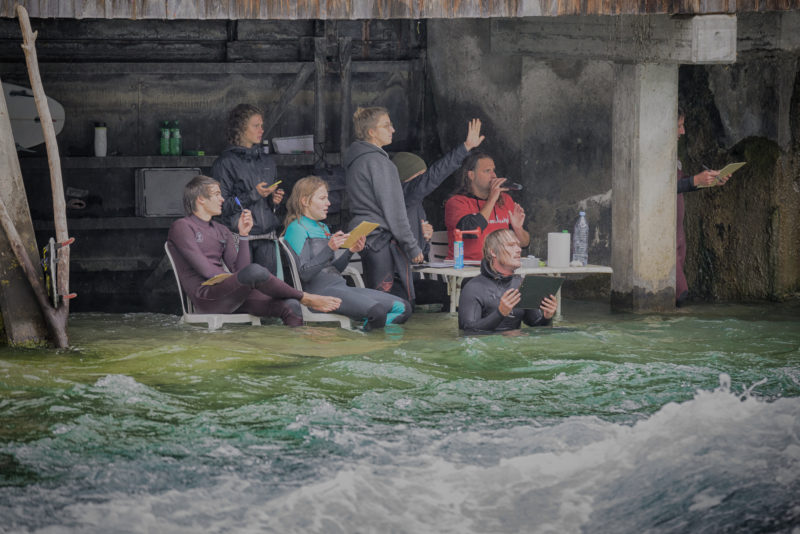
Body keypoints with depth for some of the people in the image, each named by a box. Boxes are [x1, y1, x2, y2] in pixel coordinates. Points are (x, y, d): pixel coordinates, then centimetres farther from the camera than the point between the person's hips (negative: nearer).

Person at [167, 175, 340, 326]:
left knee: (290, 306, -16)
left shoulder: (222, 232, 25)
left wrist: (243, 235, 5)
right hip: (206, 295, -8)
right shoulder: (182, 227, 4)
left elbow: (239, 269, 12)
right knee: (255, 271, -33)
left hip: (230, 296, 8)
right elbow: (202, 268, -8)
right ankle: (307, 299, -17)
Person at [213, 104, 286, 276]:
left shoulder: (267, 161, 17)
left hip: (267, 236, 5)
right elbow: (222, 205, -8)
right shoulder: (225, 162, -2)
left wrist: (275, 199, 5)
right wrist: (253, 195, -15)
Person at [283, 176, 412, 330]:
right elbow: (304, 273, -14)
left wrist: (350, 252, 6)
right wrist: (329, 249, -23)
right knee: (376, 310, -32)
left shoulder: (323, 228, 23)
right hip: (321, 291, -9)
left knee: (403, 307, -5)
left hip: (341, 287, 9)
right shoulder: (296, 228, -3)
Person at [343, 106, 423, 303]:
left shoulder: (354, 159, 16)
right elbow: (393, 210, -15)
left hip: (362, 238, 10)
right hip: (383, 238, -10)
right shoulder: (377, 161, -14)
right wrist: (413, 246, -11)